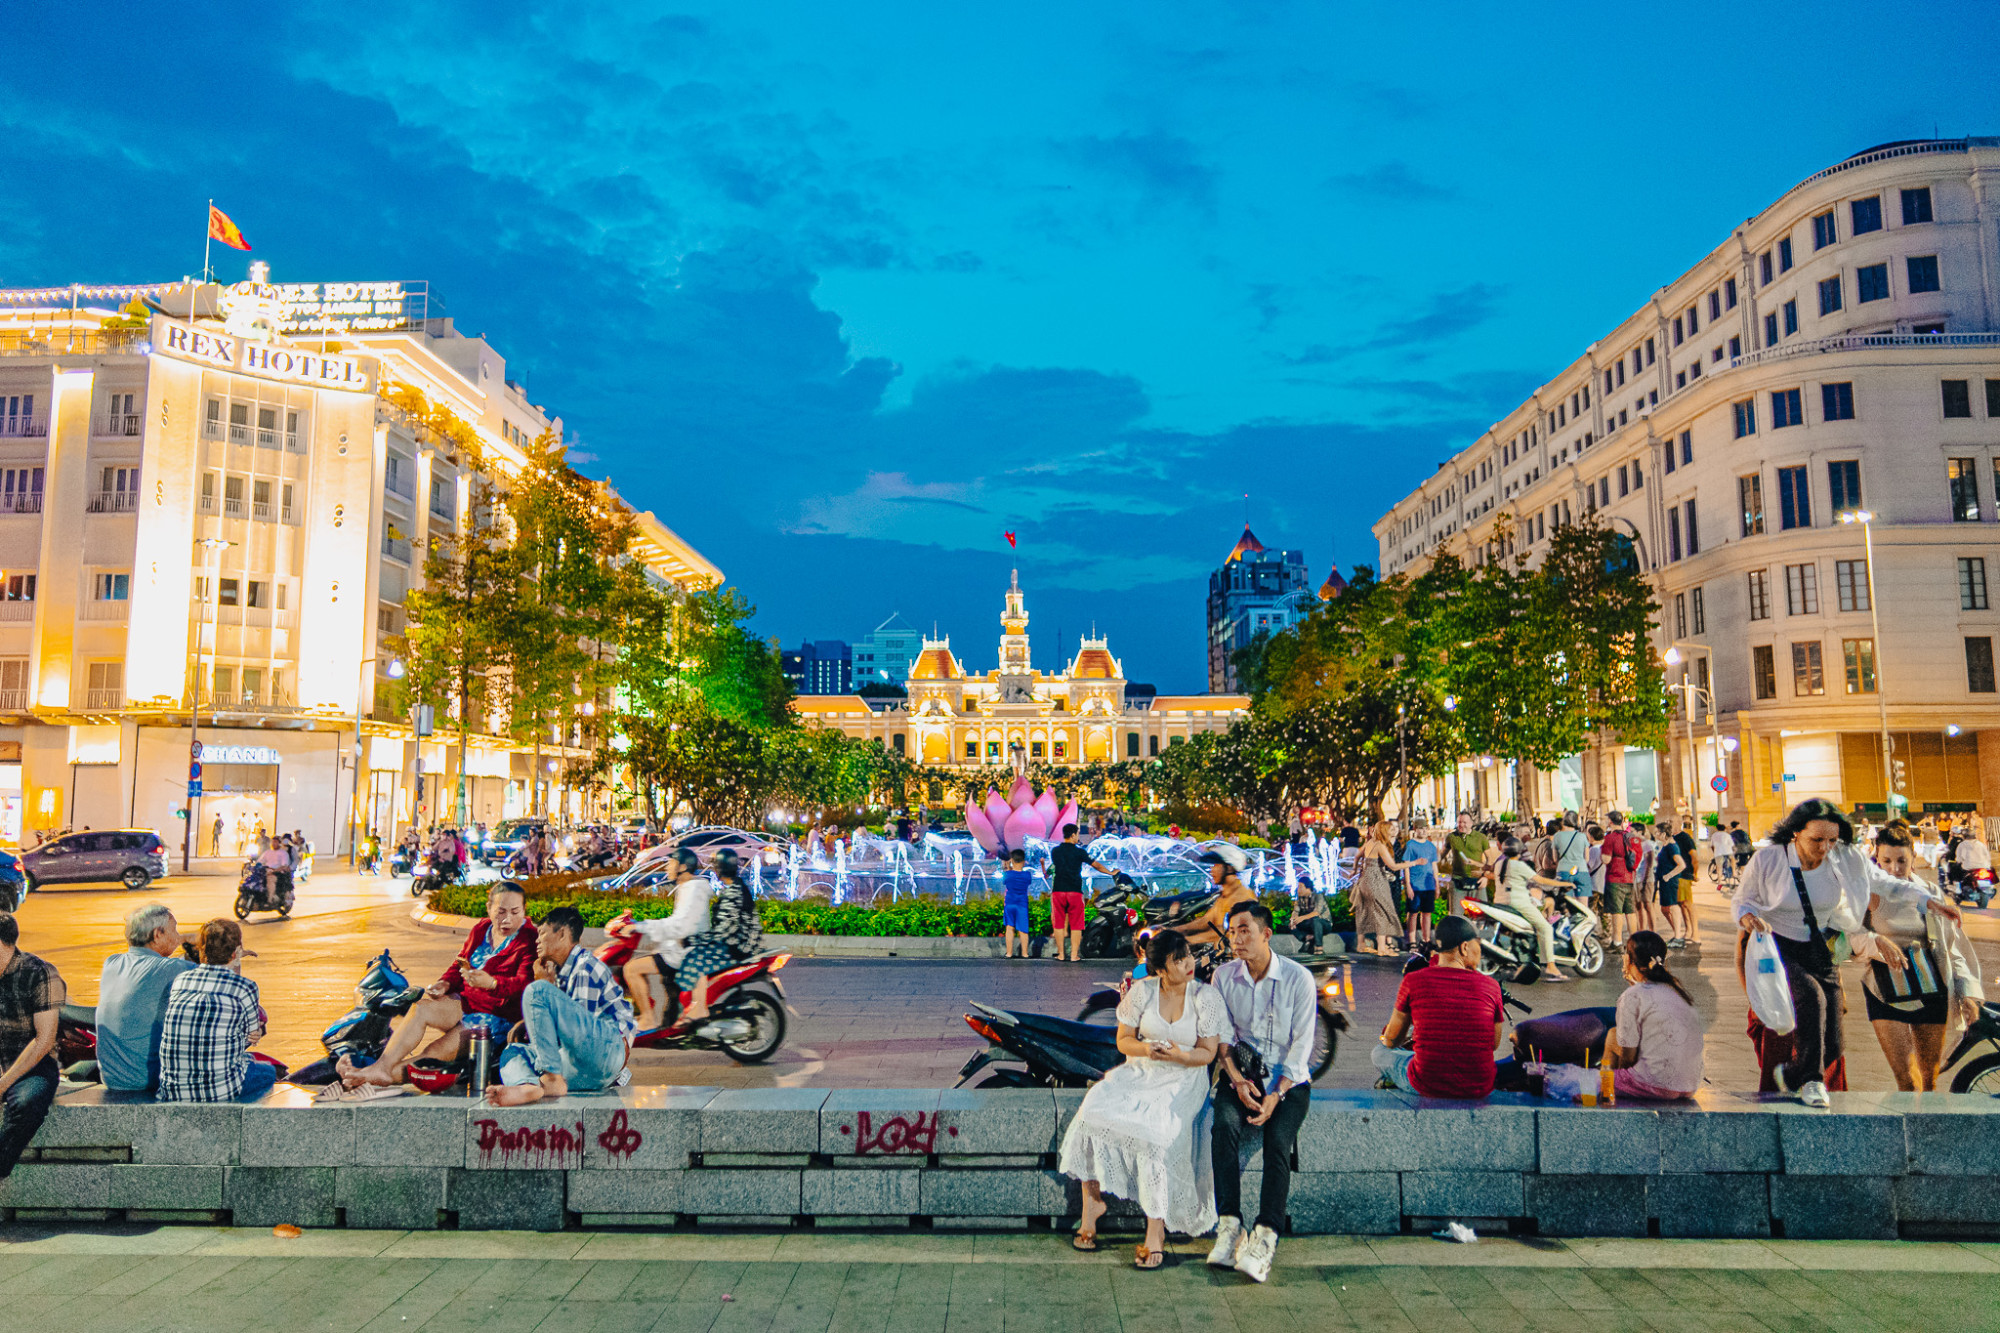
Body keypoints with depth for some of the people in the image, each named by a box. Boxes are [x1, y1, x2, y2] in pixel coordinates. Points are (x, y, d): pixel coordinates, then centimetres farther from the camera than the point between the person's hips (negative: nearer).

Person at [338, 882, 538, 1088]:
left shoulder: (529, 941, -13)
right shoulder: (480, 930, 10)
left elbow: (526, 985, -25)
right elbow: (459, 966, 19)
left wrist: (491, 983, -43)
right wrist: (445, 984, -4)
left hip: (497, 1018, -6)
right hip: (466, 1003, 7)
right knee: (420, 1008, -21)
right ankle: (381, 1067, -28)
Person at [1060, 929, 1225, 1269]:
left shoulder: (1205, 997, -6)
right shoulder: (1142, 991, -3)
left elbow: (1207, 1053, -4)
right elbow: (1123, 1040, 1)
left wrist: (1180, 1055, -25)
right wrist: (1144, 1048, -21)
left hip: (1184, 1078, -2)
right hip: (1139, 1071, 3)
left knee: (1157, 1130, -30)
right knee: (1095, 1110, -22)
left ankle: (1156, 1228, -17)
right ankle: (1093, 1197, -4)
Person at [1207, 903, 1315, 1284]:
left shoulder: (1298, 978, -7)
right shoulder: (1224, 976, 2)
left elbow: (1301, 1045, -8)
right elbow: (1222, 1035, 2)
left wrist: (1276, 1094, -18)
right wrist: (1238, 1080, -14)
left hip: (1288, 1078, -2)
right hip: (1239, 1072, 2)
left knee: (1278, 1138, -28)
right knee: (1224, 1124, -27)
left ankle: (1265, 1237, -28)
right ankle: (1229, 1227, -25)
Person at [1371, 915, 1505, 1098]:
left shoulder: (1413, 981, -7)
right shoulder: (1491, 986, -5)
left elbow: (1391, 1040, 5)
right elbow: (1494, 1043, 9)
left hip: (1427, 1086, -3)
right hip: (1479, 1089, 3)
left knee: (1379, 1053, 24)